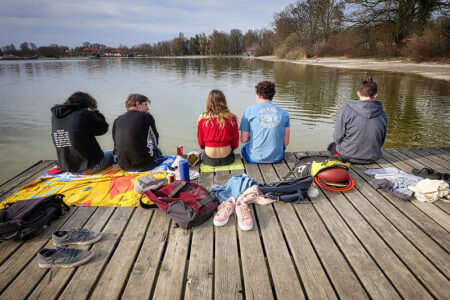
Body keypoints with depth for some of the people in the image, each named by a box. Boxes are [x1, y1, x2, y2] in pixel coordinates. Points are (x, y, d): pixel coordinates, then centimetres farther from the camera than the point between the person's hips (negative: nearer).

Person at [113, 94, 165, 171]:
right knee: (158, 151, 25)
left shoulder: (117, 120, 7)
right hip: (143, 165, -5)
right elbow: (155, 138, 12)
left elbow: (116, 147, 11)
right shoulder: (146, 116, -2)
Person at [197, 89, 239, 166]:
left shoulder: (202, 119, -7)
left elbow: (201, 143, 4)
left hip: (209, 160, 0)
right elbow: (235, 143, 1)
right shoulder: (231, 118, -7)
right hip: (226, 159, 0)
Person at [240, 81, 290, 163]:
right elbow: (286, 143, 1)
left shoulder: (249, 110, -6)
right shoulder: (284, 113, 0)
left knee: (244, 147, 34)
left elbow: (243, 139, -6)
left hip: (255, 158, -1)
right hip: (276, 158, 2)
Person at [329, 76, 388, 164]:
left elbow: (337, 138, -12)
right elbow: (381, 141, 4)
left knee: (332, 146, 29)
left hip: (348, 157, -4)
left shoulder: (346, 110, -18)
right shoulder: (382, 114, -5)